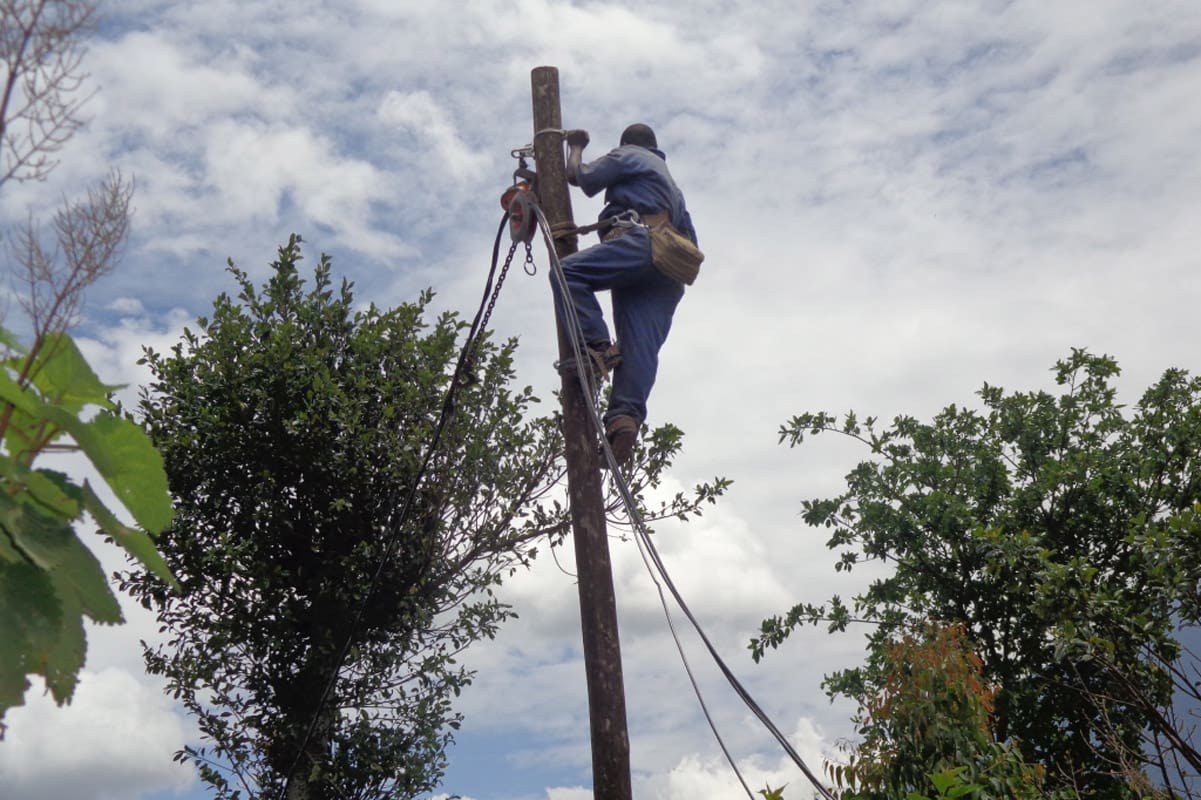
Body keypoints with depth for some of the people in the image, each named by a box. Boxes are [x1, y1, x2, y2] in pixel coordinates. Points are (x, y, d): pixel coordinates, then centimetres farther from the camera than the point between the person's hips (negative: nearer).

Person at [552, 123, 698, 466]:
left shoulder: (627, 155, 20)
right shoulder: (670, 182, 43)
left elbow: (579, 176, 13)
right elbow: (690, 237, 38)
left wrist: (576, 147, 32)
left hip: (641, 240, -7)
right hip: (669, 274, 8)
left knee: (567, 271, -20)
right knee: (640, 343, -11)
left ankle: (597, 346, -37)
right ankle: (626, 415, -30)